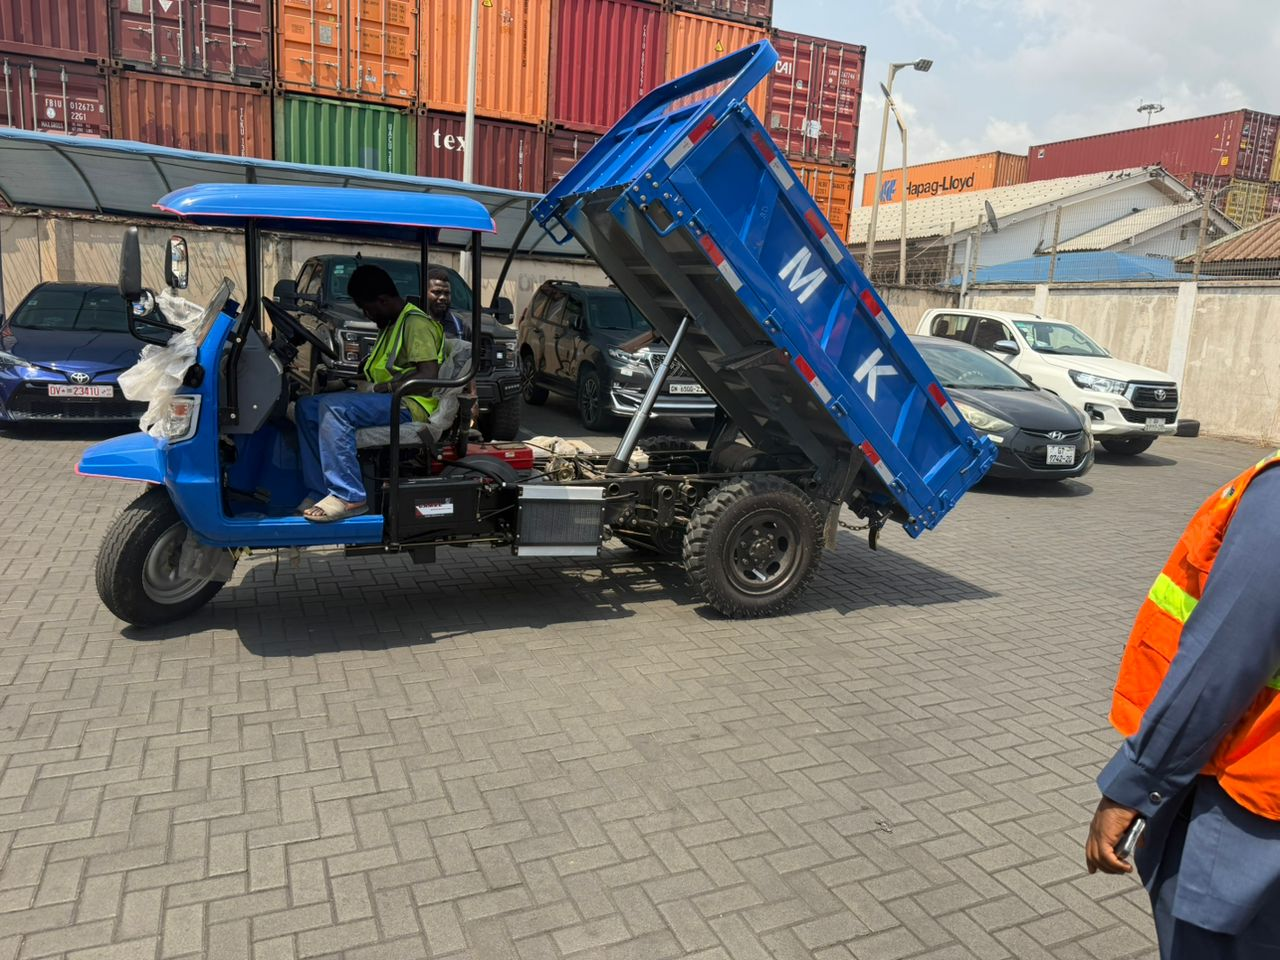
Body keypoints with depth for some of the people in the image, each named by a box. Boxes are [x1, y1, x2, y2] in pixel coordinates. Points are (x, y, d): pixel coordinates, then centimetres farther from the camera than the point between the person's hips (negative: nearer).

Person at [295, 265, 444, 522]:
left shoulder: (416, 323, -9)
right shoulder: (391, 324, 24)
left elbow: (429, 376, -20)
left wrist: (384, 388, -18)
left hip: (410, 405, -10)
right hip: (386, 401, 10)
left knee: (334, 407, -30)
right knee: (306, 407, 0)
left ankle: (349, 497, -29)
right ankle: (320, 492, -7)